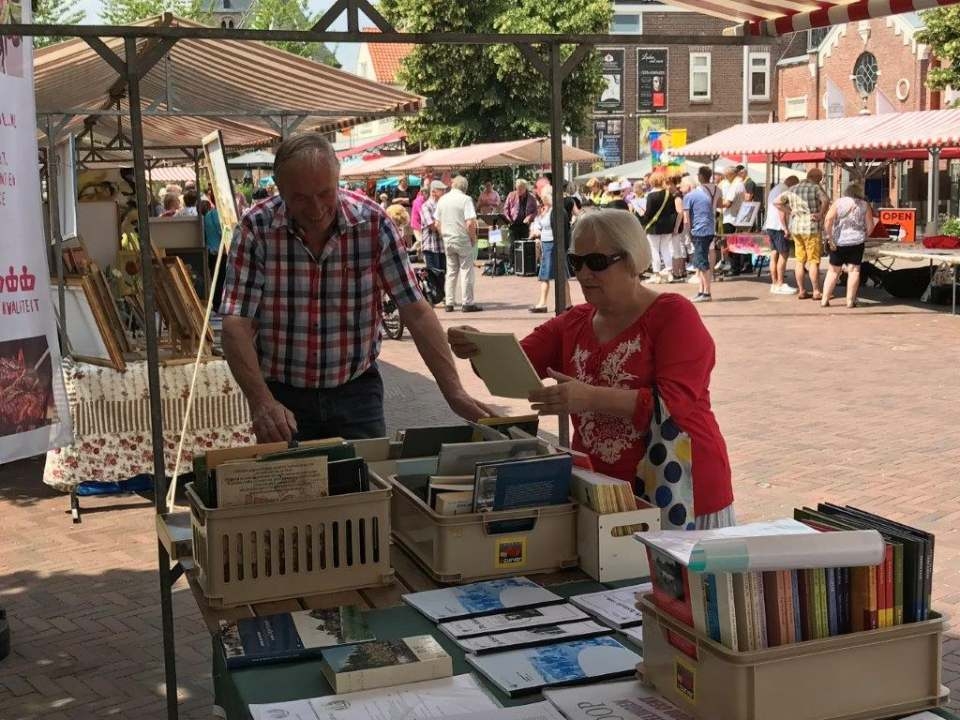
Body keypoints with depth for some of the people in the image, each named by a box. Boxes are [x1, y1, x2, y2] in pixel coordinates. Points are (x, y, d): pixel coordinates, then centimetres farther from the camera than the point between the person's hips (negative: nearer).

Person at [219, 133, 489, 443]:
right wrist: (262, 402, -32)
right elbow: (237, 326, -18)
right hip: (282, 395, -1)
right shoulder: (255, 229, -14)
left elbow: (416, 312, -10)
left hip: (356, 390, 1)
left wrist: (454, 392, -15)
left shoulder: (373, 223, -11)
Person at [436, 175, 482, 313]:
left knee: (451, 272, 12)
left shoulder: (442, 200, 5)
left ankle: (449, 303, 13)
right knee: (466, 271, 2)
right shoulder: (465, 199, -12)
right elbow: (470, 223, -18)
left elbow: (437, 223, 9)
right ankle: (467, 303, 3)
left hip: (448, 241, 5)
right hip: (463, 240, -5)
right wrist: (473, 239, -6)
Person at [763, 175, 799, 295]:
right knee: (784, 254, -7)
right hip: (778, 226, -10)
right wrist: (785, 227, -18)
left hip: (769, 225, 10)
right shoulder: (784, 190, -10)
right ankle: (780, 285, -7)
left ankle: (774, 284, 8)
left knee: (774, 254, 8)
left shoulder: (774, 189, 21)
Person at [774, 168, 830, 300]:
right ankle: (816, 292, 3)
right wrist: (821, 214, -14)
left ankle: (801, 291, 12)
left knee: (799, 260, 10)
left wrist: (788, 211, 10)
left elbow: (776, 202, 13)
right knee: (813, 261, 0)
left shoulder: (793, 190, 11)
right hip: (811, 227, -6)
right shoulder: (815, 188, -8)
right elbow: (826, 200, -27)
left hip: (795, 227, 6)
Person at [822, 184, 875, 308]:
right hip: (856, 242, -1)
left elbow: (828, 220, -12)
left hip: (838, 242, 1)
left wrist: (830, 238, -9)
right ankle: (850, 300, -1)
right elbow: (870, 225, 1)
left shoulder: (838, 203, 2)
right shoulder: (864, 205, 3)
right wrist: (865, 236, 18)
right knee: (854, 270, 3)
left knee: (833, 270, 9)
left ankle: (825, 299, 7)